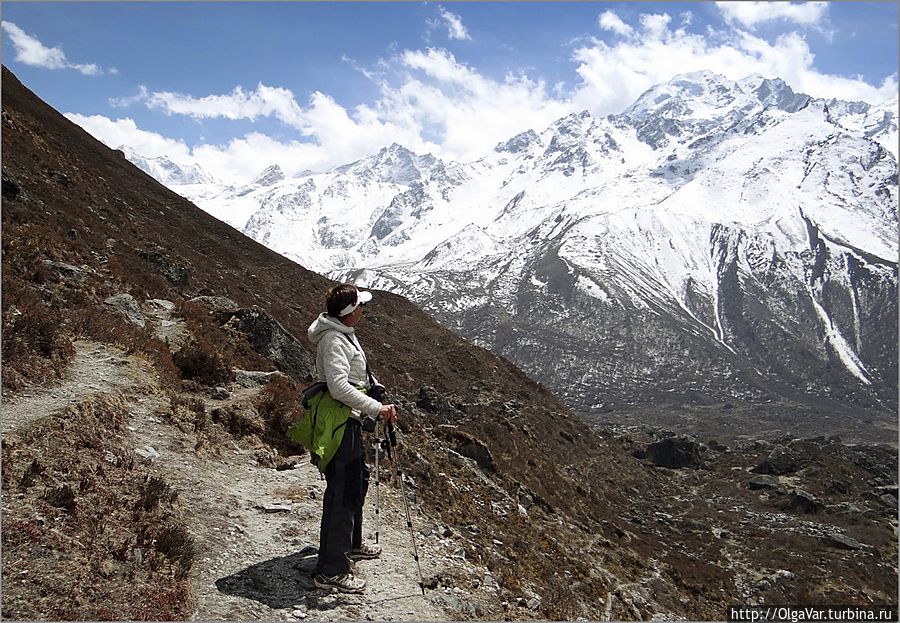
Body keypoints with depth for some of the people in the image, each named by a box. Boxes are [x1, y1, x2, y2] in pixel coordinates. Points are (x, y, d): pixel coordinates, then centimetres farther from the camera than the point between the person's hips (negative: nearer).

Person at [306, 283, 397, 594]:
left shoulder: (345, 334, 11)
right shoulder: (333, 340, -22)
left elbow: (360, 373, 23)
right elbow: (340, 387, -30)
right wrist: (377, 408, -28)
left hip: (349, 421, 11)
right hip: (339, 425, -11)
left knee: (358, 481, 24)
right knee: (343, 493, -6)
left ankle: (351, 544, 42)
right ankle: (330, 571, 2)